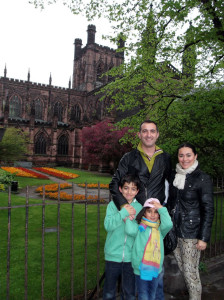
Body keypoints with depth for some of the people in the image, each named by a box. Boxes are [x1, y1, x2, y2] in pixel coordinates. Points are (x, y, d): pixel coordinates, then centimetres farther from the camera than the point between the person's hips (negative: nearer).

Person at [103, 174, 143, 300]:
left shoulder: (139, 207, -1)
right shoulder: (113, 204, -5)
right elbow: (108, 225, -17)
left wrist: (130, 221, -19)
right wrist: (123, 213, -22)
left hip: (131, 256, 1)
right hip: (113, 255, -1)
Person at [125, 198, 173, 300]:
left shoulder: (160, 228, 2)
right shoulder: (139, 226, -5)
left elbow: (168, 224, -17)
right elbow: (130, 231, -23)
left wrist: (161, 208, -16)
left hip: (155, 268, 3)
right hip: (141, 268, -3)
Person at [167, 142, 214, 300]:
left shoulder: (203, 179, -10)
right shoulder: (175, 176, 7)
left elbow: (208, 210, -9)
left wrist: (204, 238, -11)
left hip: (191, 234, -5)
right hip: (174, 231, 5)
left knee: (190, 272, 2)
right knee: (180, 268, 15)